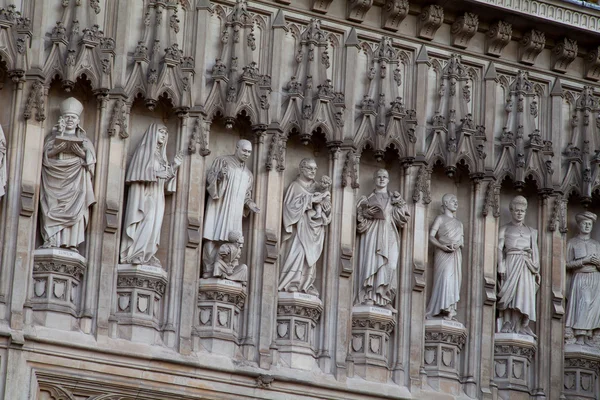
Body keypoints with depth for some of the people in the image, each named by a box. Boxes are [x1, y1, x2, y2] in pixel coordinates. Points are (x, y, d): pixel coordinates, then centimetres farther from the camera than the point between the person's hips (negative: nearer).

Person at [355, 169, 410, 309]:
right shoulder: (368, 199, 16)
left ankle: (385, 299, -13)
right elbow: (359, 217, 9)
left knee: (389, 265, -11)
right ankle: (369, 296, -20)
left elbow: (402, 218, 12)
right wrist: (366, 213, -10)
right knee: (371, 262, -15)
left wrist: (400, 206, -4)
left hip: (389, 235, 1)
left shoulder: (395, 198, 19)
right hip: (372, 234, -1)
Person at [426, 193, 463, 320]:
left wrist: (457, 245, -7)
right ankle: (449, 309, -21)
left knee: (455, 280, -3)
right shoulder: (440, 218, 6)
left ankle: (450, 310, -6)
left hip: (456, 254, 5)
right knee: (445, 278, -17)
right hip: (443, 253, -5)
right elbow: (431, 236, -3)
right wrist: (442, 246, -18)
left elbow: (462, 240, 16)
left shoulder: (459, 223, 22)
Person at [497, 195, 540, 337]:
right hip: (511, 264, -3)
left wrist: (537, 270, 5)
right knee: (510, 293, -11)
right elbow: (499, 248, 1)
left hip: (526, 267, 3)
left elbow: (535, 251, 15)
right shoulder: (505, 229, 9)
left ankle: (521, 326, -8)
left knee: (525, 293, -7)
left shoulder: (531, 231, 19)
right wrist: (501, 267, -12)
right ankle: (508, 325, -14)